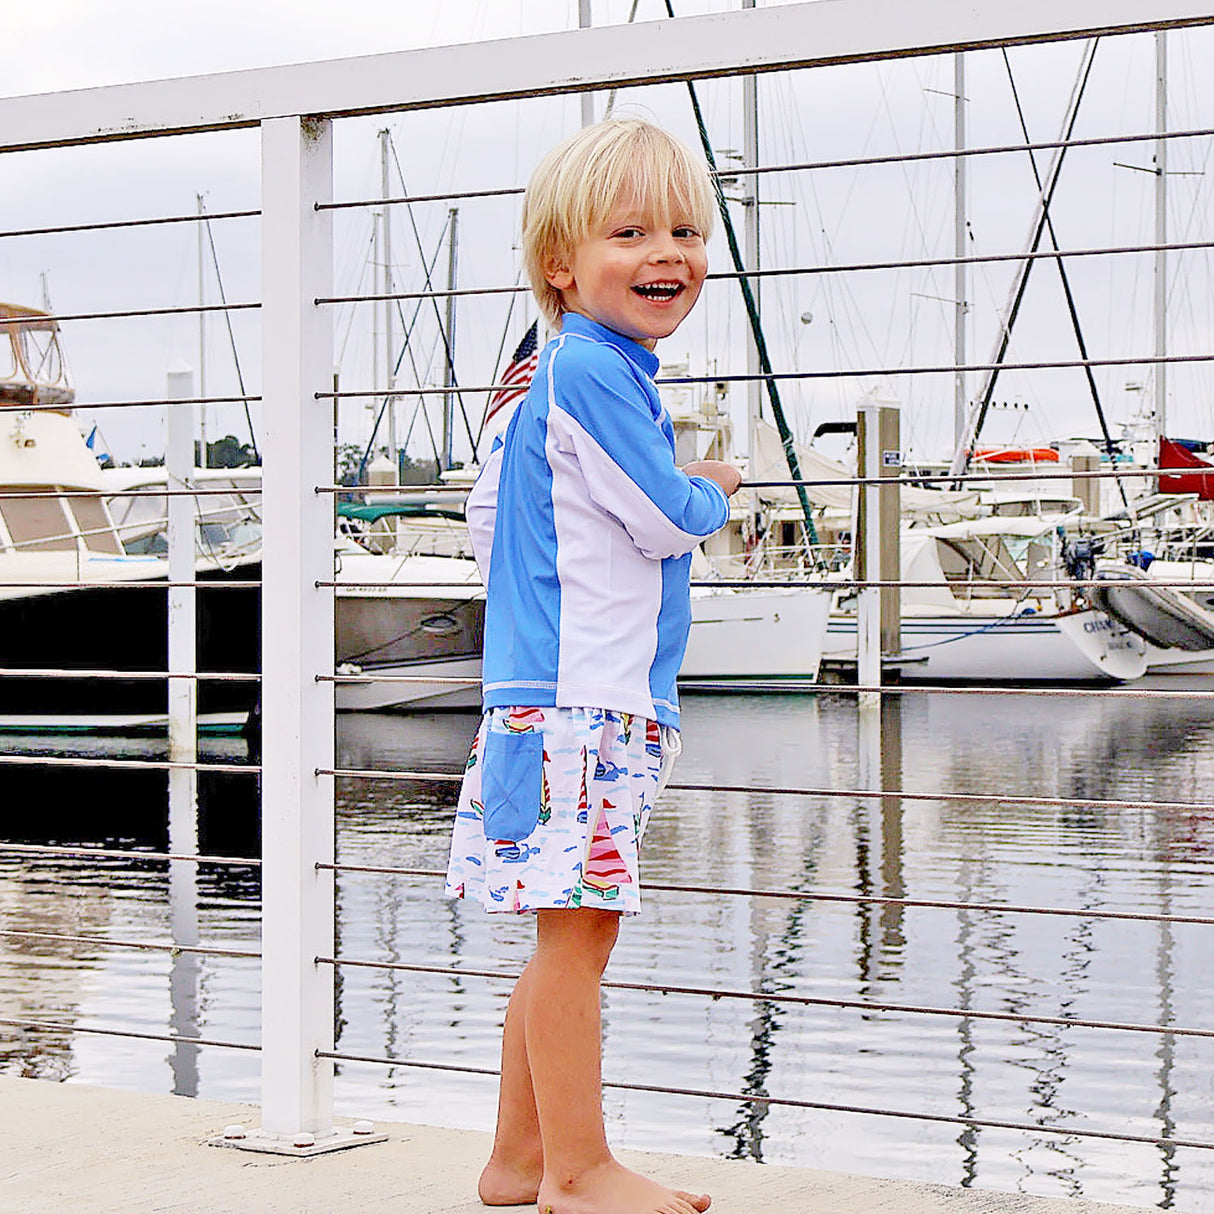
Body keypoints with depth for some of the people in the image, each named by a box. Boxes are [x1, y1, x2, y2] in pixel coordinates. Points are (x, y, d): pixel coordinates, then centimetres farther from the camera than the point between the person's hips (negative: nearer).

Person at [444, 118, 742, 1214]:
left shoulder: (561, 376, 18)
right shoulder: (595, 372, -14)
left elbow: (488, 509, 23)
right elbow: (670, 518, -12)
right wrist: (717, 490, 7)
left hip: (548, 693, 11)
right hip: (581, 700, -11)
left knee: (570, 937, 13)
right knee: (578, 930, -6)